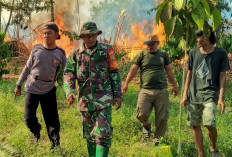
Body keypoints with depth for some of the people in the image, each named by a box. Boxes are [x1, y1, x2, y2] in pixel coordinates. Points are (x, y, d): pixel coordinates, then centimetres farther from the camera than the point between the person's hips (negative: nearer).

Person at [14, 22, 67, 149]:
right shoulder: (36, 49, -2)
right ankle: (36, 134, 36)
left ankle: (55, 144, 16)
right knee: (29, 118, 5)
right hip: (32, 88, 1)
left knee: (51, 120, 2)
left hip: (49, 90, -1)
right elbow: (27, 68, 7)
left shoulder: (60, 53, -3)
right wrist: (19, 85, 9)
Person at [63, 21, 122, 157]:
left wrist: (118, 95, -3)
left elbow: (114, 73, 1)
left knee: (103, 133, -10)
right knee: (89, 134, 14)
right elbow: (68, 74, -1)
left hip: (104, 99, -3)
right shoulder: (76, 54, 4)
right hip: (85, 100, 3)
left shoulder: (107, 50, -1)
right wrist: (70, 92, -18)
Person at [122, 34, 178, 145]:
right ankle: (146, 125, 23)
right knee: (142, 114, -12)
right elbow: (133, 69, 6)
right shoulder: (141, 55, 9)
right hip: (145, 90, -1)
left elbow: (169, 70, 21)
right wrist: (126, 84, -2)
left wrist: (174, 85, 19)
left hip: (161, 91, 2)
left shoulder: (163, 55, 16)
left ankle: (158, 138, 16)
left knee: (162, 117, 0)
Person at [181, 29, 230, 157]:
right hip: (194, 94, 4)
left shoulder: (221, 54, 1)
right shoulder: (193, 52, 10)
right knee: (195, 126, 5)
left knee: (209, 124, -18)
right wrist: (185, 94, 9)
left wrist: (221, 97, -8)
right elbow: (189, 74, 13)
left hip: (210, 93, -4)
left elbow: (222, 76, 0)